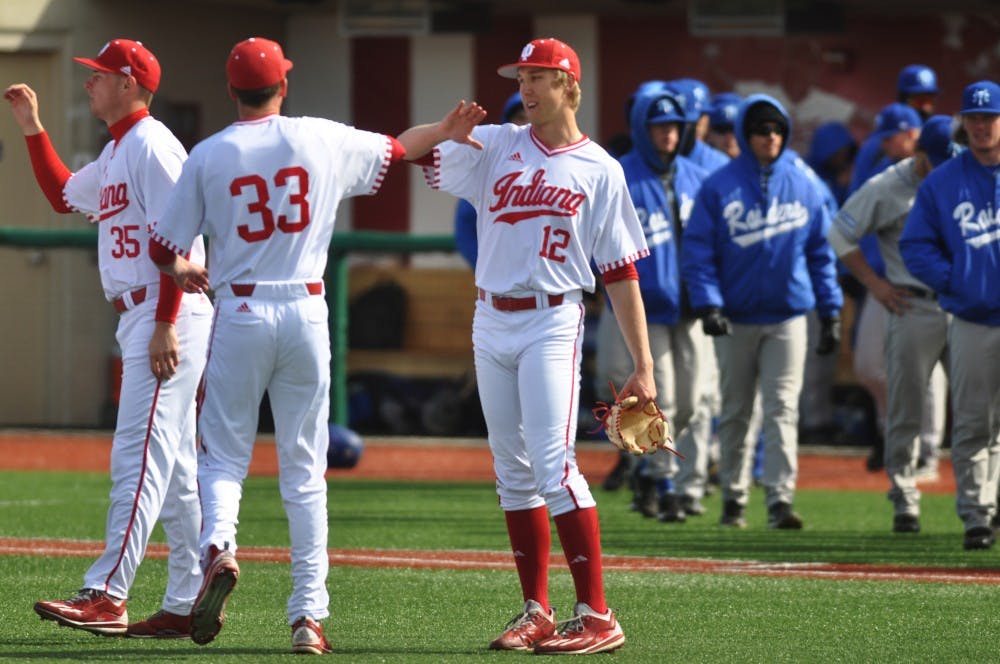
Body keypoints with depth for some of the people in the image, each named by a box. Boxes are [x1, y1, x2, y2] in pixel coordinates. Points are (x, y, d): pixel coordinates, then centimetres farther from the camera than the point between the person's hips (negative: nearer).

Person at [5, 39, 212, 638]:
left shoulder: (152, 145, -12)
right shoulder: (116, 153, 18)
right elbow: (63, 195, 33)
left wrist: (165, 325, -24)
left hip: (167, 317, -10)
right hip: (140, 319, 10)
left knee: (139, 459, -14)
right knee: (176, 468, 10)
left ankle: (107, 596, -21)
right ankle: (189, 604, 13)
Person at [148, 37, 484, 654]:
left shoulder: (209, 155, -2)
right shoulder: (324, 140, 1)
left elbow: (163, 248, -1)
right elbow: (400, 150, 17)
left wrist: (183, 270, 23)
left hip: (239, 316, -1)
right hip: (306, 313, 1)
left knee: (224, 454, 8)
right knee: (305, 469, 6)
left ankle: (219, 545, -23)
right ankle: (309, 614, 4)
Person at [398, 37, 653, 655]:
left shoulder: (600, 170, 0)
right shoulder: (495, 146, 10)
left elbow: (622, 274, -1)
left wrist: (644, 367, -5)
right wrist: (449, 128, -18)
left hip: (552, 324, -5)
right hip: (492, 324, 5)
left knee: (554, 464, -15)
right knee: (513, 472, 7)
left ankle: (598, 616, -14)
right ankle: (538, 614, 12)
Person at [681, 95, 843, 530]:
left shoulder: (804, 187, 6)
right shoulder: (719, 187, -1)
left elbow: (821, 252, 10)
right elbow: (696, 249, -3)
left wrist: (830, 313, 6)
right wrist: (707, 303, -15)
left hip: (787, 317, 0)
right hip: (735, 319, 0)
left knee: (783, 408, -8)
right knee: (734, 412, 8)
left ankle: (780, 498, -14)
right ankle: (733, 498, 18)